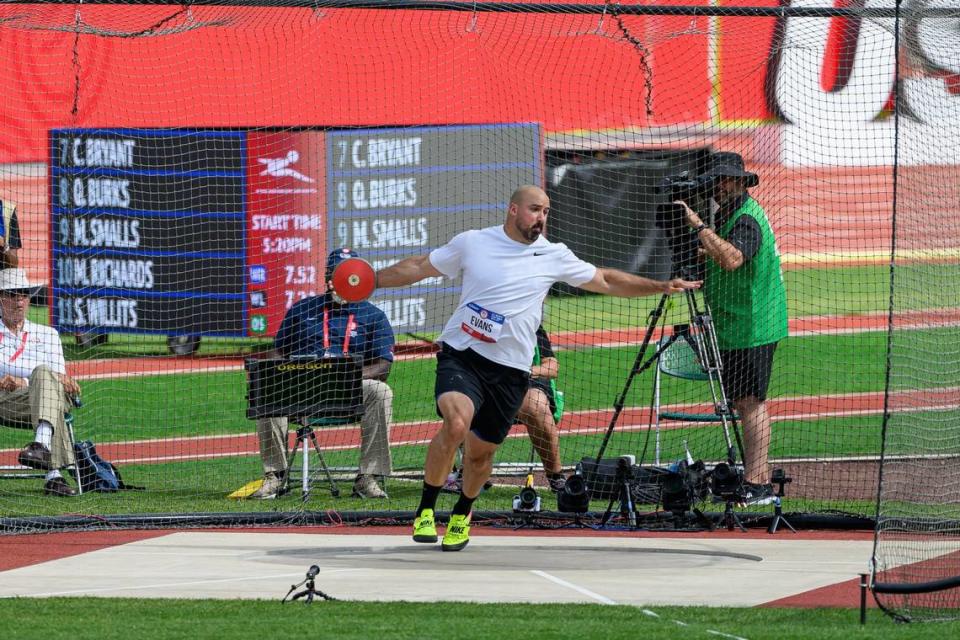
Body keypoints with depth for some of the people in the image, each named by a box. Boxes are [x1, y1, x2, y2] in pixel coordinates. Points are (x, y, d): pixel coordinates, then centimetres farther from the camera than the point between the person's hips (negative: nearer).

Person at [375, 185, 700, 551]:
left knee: (480, 452, 6)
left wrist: (662, 287, 11)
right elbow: (419, 268, 15)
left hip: (509, 370, 2)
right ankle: (425, 510, -11)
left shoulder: (554, 257, 7)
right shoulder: (471, 243, 4)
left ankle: (461, 516, 36)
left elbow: (607, 281, 16)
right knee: (456, 424, -27)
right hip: (460, 356, -2)